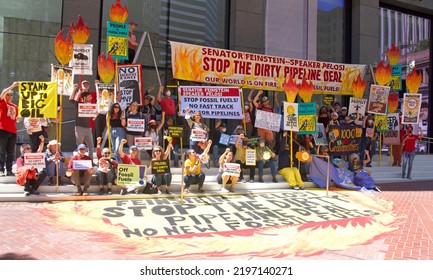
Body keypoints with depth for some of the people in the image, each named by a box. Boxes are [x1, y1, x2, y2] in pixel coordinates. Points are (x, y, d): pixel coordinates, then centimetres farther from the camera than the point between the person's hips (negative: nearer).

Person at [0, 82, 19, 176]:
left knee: (11, 152, 5)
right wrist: (12, 86, -19)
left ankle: (9, 170, 10)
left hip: (13, 131, 4)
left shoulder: (15, 106, 15)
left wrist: (18, 118, -1)